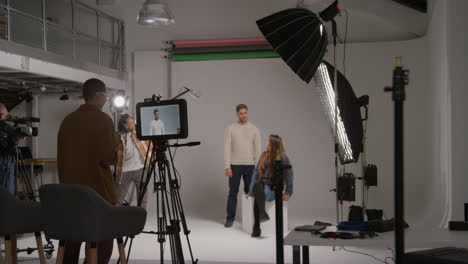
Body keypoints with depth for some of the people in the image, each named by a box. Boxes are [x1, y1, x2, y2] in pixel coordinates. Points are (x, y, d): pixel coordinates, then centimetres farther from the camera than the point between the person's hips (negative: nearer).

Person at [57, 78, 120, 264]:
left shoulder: (67, 120, 10)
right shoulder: (103, 120, -9)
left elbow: (60, 158, 13)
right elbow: (108, 158, -15)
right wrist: (117, 148, 5)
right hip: (98, 192, -6)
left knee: (72, 241, 12)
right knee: (102, 244, -1)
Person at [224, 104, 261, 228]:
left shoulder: (254, 129, 2)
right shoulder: (230, 129, -2)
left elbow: (258, 149, 0)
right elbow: (227, 149, -5)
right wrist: (227, 167, -11)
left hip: (250, 165, 2)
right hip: (235, 165, -1)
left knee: (249, 192, 7)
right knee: (233, 192, 0)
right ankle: (230, 218, 6)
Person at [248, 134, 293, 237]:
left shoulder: (282, 158, -6)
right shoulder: (264, 155, 11)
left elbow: (288, 176, -5)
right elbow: (256, 172, 12)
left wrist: (288, 193, -9)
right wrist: (251, 190, 7)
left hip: (273, 188, -4)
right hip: (261, 185, 4)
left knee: (258, 196, -34)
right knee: (257, 185, -33)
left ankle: (256, 227, -38)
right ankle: (262, 213, -48)